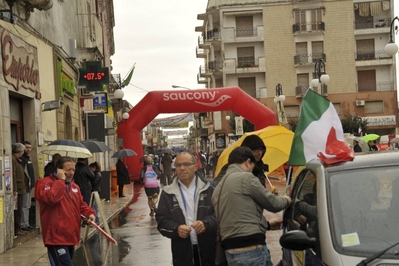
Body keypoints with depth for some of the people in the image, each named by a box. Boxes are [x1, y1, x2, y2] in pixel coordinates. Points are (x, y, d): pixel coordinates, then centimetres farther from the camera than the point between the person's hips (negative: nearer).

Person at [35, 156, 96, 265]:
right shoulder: (46, 183, -10)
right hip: (57, 237, -9)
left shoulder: (74, 186, 17)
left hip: (70, 236, 9)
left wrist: (89, 213, 4)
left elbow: (80, 204, 25)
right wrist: (61, 180, -21)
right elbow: (51, 198, -30)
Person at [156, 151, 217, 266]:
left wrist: (206, 224, -19)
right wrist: (176, 229, -16)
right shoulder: (168, 193, 7)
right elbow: (161, 220, 4)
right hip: (182, 252, 0)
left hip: (208, 249, 0)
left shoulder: (207, 189, 5)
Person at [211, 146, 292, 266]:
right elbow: (272, 203, 1)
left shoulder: (219, 187, 19)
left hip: (231, 250, 9)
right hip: (252, 249, -9)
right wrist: (286, 200, 23)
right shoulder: (245, 178, -7)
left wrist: (268, 224, 29)